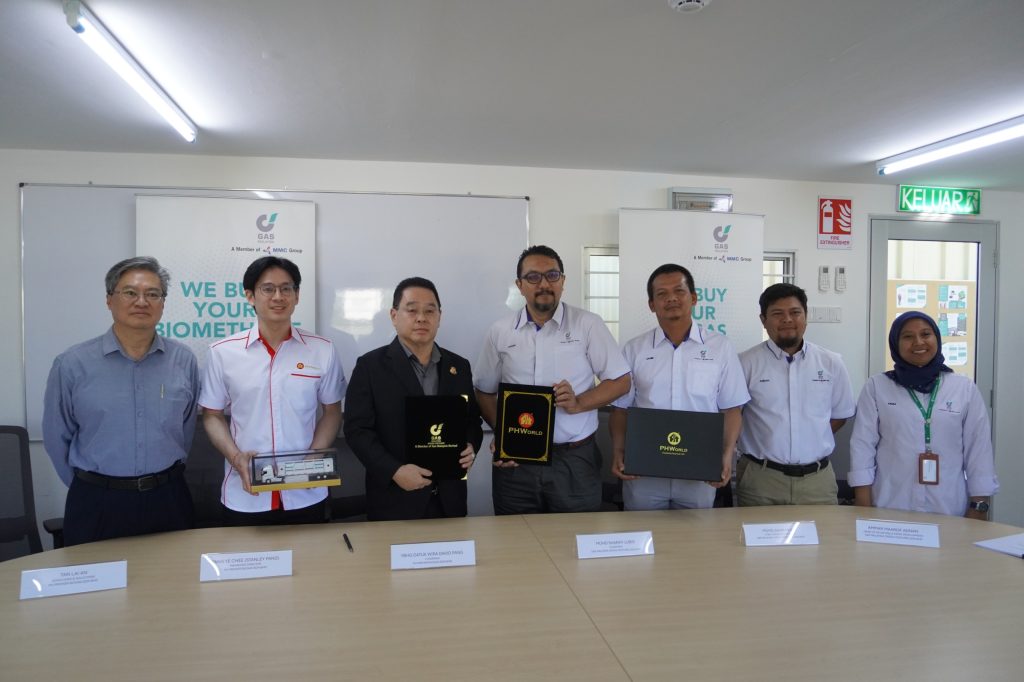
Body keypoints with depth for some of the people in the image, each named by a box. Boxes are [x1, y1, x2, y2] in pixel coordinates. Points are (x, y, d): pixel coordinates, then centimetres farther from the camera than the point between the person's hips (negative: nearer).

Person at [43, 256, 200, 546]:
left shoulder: (183, 360, -1)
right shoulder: (73, 364, -6)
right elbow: (57, 437, 3)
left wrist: (166, 477, 13)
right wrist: (90, 489, 9)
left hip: (168, 501, 2)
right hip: (97, 505, -1)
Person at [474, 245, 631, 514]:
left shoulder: (588, 324, -1)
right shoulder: (500, 332, 6)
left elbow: (621, 380, 2)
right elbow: (485, 391, 12)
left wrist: (578, 404, -14)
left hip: (574, 461, -1)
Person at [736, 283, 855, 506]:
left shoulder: (831, 363, 6)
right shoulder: (746, 363, -4)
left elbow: (841, 414, 15)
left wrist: (813, 442, 5)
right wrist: (768, 444, -1)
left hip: (818, 479, 2)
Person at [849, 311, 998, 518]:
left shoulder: (965, 389, 4)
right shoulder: (876, 386, 0)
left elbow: (979, 451, 4)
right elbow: (862, 447, -3)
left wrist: (978, 508, 1)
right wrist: (864, 512, -7)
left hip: (948, 510, 1)